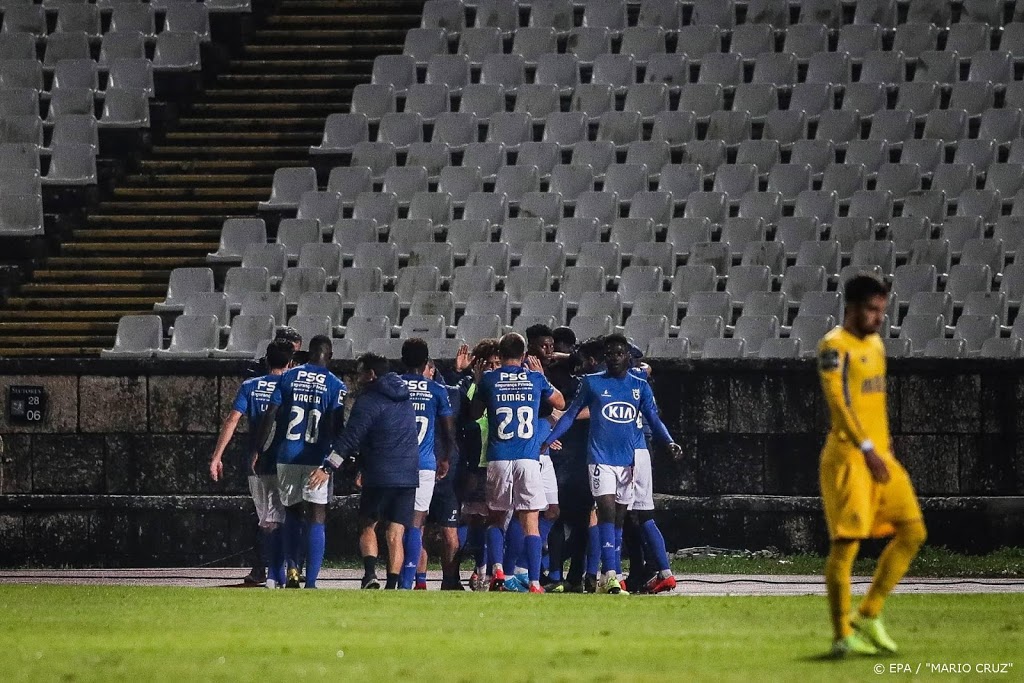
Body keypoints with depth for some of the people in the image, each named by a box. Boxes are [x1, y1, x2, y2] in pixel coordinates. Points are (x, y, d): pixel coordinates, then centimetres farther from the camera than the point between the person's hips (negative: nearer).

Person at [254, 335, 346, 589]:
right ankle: (311, 582, -7)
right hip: (317, 459, -2)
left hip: (287, 456, 2)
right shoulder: (335, 385, -2)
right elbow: (337, 427, -5)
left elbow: (270, 416, 1)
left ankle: (292, 570, 8)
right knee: (316, 520, -1)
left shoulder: (288, 377, 5)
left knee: (292, 514, 19)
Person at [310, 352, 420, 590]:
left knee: (367, 526, 11)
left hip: (379, 475, -5)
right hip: (408, 475, 5)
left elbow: (351, 437, -14)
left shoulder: (368, 400, -6)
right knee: (395, 534, 4)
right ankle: (392, 586, -6)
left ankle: (370, 573, -9)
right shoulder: (404, 397, 17)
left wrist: (328, 466, -15)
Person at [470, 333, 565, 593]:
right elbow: (560, 403, 23)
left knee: (496, 518, 17)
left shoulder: (489, 379, 4)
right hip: (528, 459, 0)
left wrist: (477, 383, 30)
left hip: (498, 460, 0)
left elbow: (475, 413, 19)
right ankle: (534, 583, -8)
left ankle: (497, 570, -3)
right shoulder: (535, 378, 6)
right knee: (530, 523, 0)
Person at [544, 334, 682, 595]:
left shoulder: (640, 386, 9)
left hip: (629, 460, 3)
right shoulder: (592, 383, 3)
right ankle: (610, 574, -22)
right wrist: (547, 440, 0)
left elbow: (654, 419, 8)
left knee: (619, 517, 7)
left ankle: (611, 576, 11)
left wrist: (669, 442, -10)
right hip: (601, 458, -3)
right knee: (607, 510, -16)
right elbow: (571, 414, 8)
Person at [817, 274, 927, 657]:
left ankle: (869, 615, 13)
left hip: (879, 455, 9)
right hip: (849, 456, -9)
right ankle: (842, 636, -3)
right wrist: (866, 448, -25)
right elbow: (837, 400, -19)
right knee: (847, 542, -8)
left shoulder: (875, 344, 17)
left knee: (913, 531, 6)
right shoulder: (835, 346, -10)